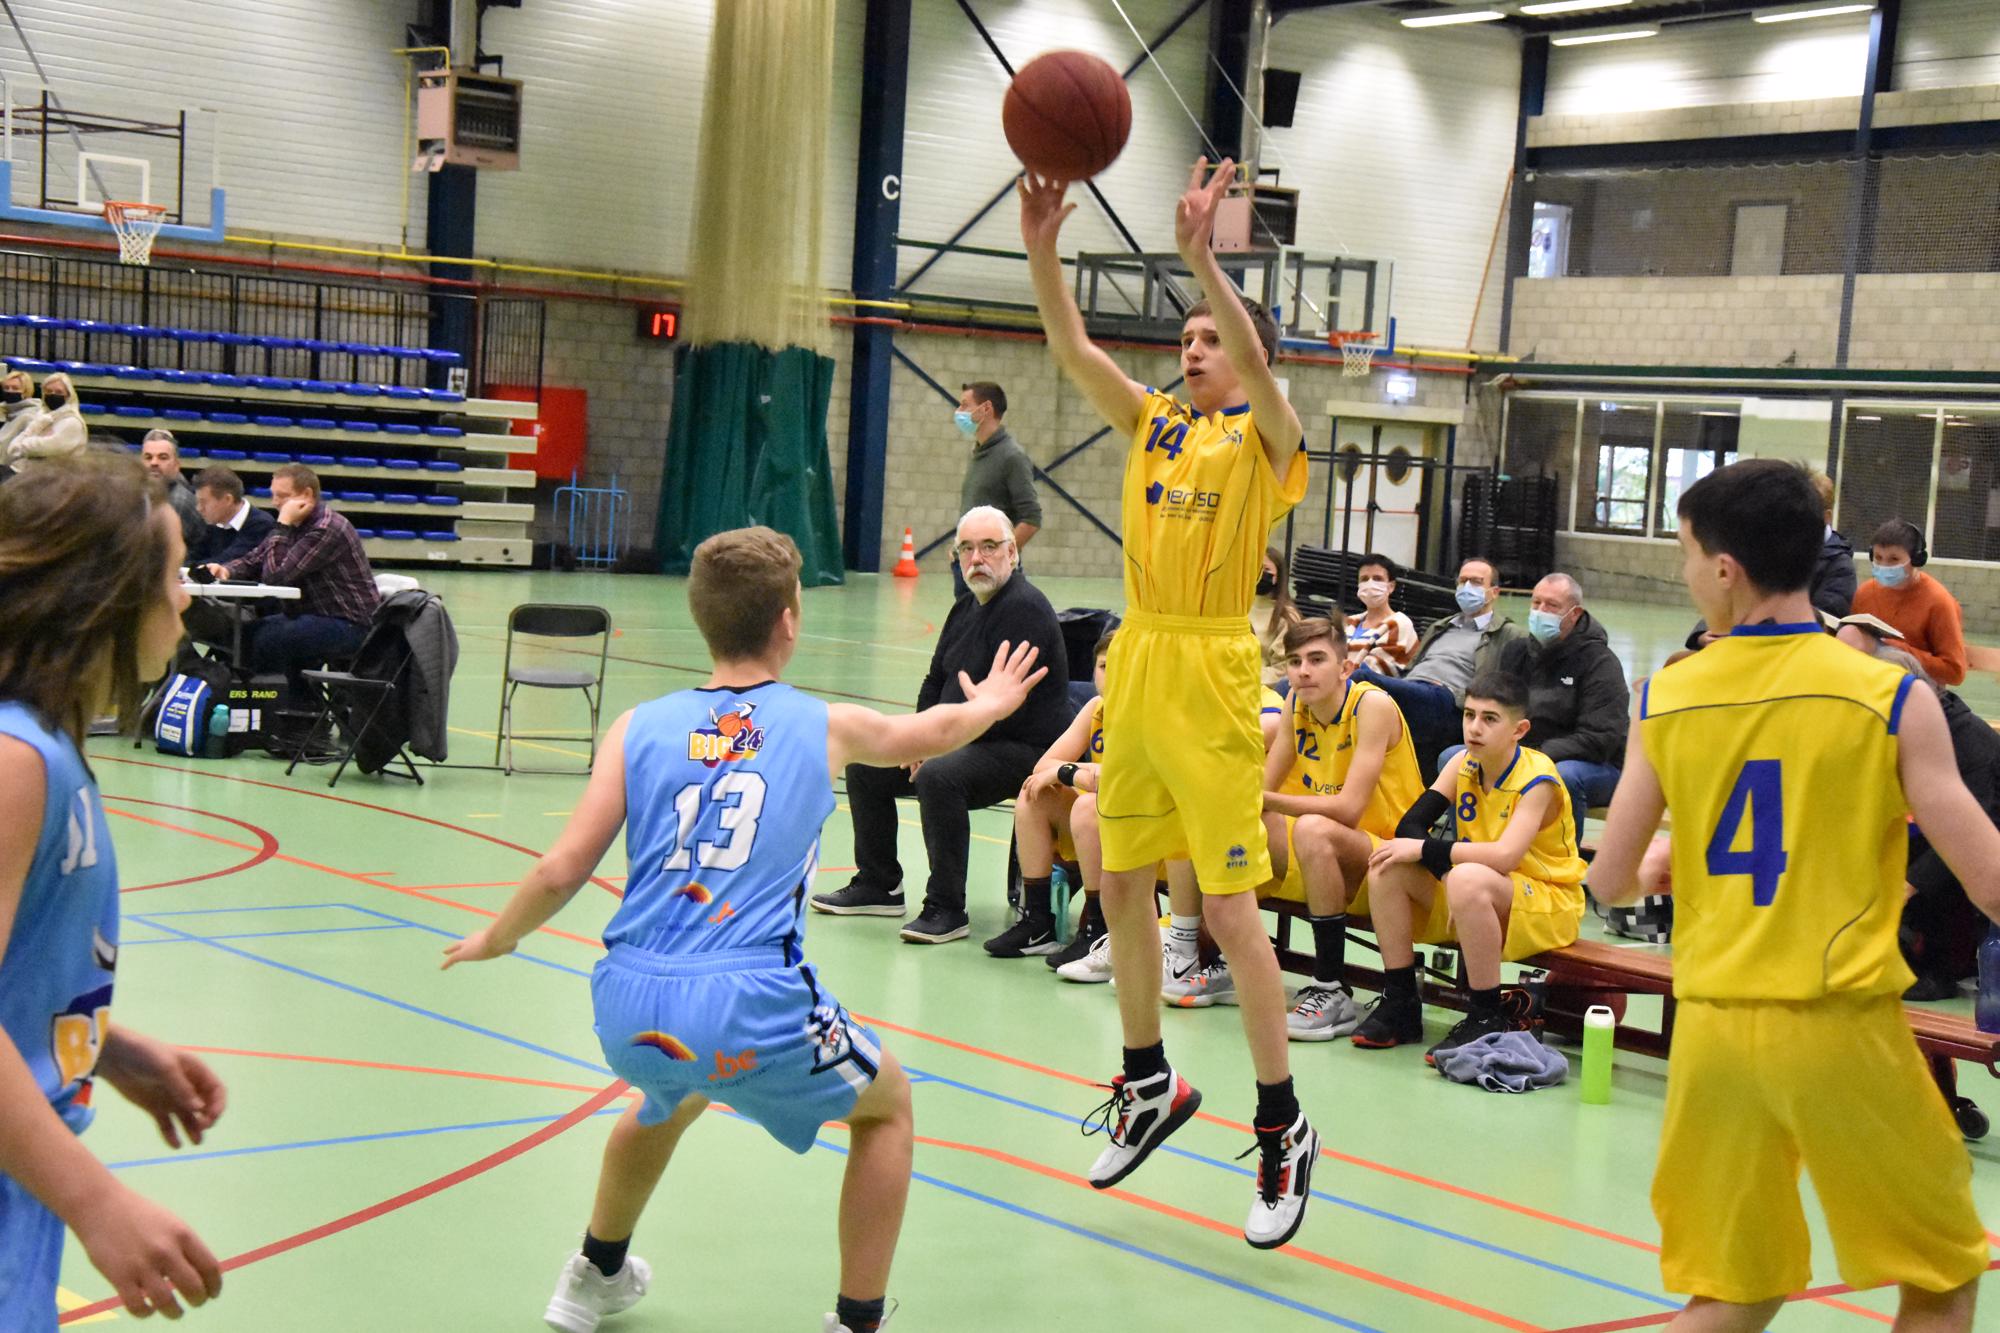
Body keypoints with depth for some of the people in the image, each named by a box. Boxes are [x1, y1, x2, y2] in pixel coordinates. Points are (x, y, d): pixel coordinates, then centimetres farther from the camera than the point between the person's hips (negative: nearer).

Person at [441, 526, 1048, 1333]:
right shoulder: (825, 726, 7)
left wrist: (494, 940, 23)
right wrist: (988, 705, 51)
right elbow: (934, 732, 29)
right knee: (888, 1106, 25)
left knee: (670, 1091, 40)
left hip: (626, 1005, 4)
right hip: (751, 1010, -3)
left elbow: (560, 874, 3)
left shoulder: (640, 728, 8)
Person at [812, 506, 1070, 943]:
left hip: (1023, 748, -10)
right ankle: (878, 886, 19)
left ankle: (947, 910, -26)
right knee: (865, 766, 7)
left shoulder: (1025, 608, -17)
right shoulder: (965, 608, 13)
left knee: (938, 777, -35)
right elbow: (935, 682, 20)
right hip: (960, 741, 10)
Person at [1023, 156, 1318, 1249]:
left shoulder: (1266, 434, -2)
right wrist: (1041, 247, -14)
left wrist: (1198, 254, -35)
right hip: (1135, 665, 7)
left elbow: (1252, 357, -23)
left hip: (1209, 675, -6)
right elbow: (1069, 346, 1)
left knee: (1229, 906, -6)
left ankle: (1282, 1126, 5)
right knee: (1121, 883, 14)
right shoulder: (1153, 422, 12)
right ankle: (1150, 1083, 31)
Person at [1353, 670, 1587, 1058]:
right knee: (1388, 864, -11)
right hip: (1476, 896, 7)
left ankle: (1489, 1018, -24)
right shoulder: (1464, 764, -2)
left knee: (1469, 879, -37)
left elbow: (1504, 856, -34)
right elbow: (1410, 825, -9)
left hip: (1550, 907, -7)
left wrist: (1424, 850, -30)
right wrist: (1446, 870, -27)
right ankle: (1399, 1004, -6)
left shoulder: (1537, 780, -21)